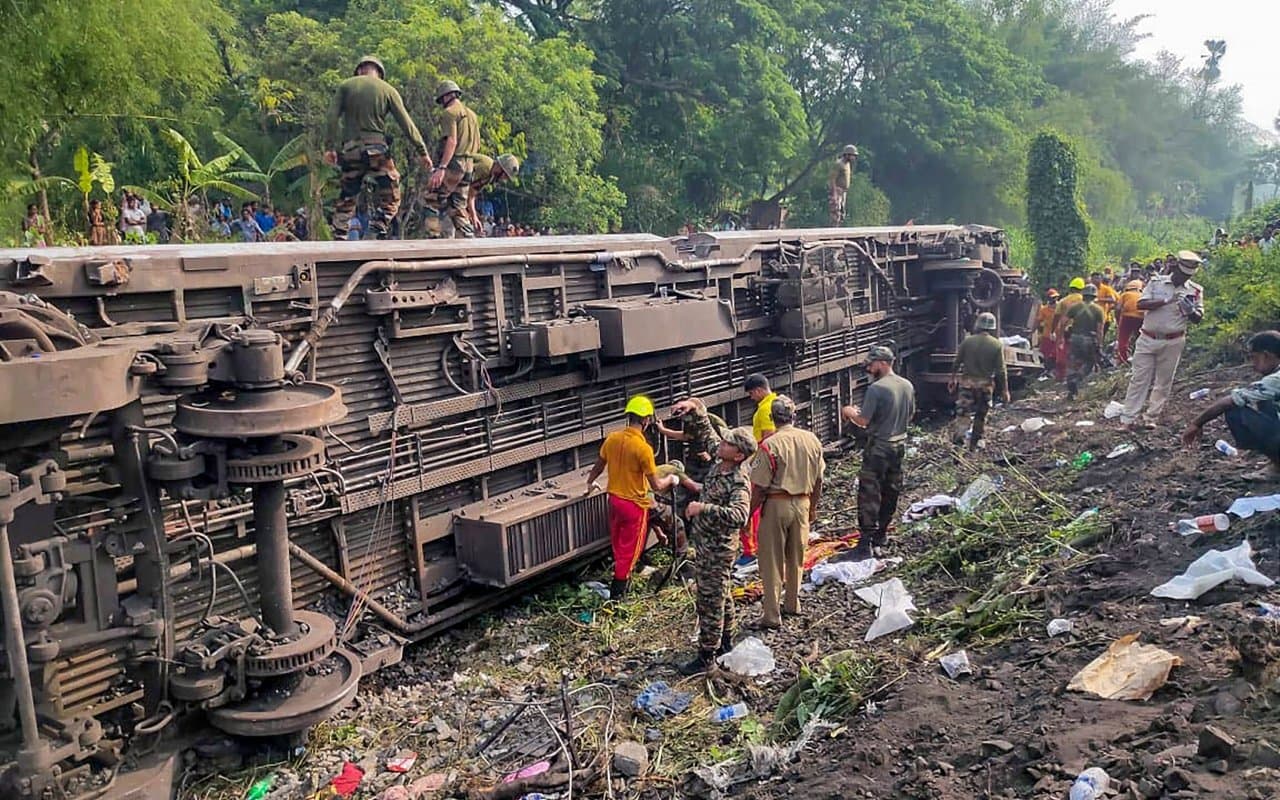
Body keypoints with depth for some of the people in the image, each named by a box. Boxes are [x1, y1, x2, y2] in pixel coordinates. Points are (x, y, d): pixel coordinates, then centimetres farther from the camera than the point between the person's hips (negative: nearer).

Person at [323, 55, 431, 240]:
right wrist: (422, 151, 6)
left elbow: (333, 117, -1)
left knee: (346, 198, 13)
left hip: (352, 150, 3)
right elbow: (406, 123, 2)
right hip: (377, 150, -2)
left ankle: (338, 239, 14)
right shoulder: (388, 90, 5)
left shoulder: (345, 86, 9)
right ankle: (377, 234, -7)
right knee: (391, 198, 7)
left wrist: (329, 147, 0)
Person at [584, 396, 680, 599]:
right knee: (628, 551, 8)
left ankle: (622, 577, 42)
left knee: (618, 547, 23)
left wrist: (590, 483, 31)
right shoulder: (643, 448, -24)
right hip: (634, 504, -6)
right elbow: (656, 486, -20)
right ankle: (617, 595, 16)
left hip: (614, 499, 6)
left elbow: (599, 465, 12)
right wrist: (671, 479, 1)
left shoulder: (612, 438, -5)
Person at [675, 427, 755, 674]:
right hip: (705, 543, 10)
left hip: (717, 549, -10)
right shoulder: (717, 467, 2)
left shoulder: (739, 483, -26)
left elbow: (739, 515, -44)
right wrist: (691, 485, 15)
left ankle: (706, 657, 12)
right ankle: (726, 643, 39)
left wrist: (703, 507, -47)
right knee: (721, 596, 23)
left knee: (710, 602, 1)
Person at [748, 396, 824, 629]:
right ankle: (792, 605, 34)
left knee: (772, 562, 4)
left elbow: (759, 487, -16)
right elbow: (818, 480, 7)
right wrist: (813, 507, 20)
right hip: (802, 503, 5)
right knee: (796, 557, 20)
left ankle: (771, 616, 8)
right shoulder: (812, 440, -1)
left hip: (776, 505, -5)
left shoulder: (770, 445, -18)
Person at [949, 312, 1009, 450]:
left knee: (963, 411, 6)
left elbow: (957, 362, 0)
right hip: (985, 385, 0)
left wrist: (953, 378, 12)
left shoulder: (967, 341, -7)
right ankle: (975, 442, 20)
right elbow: (1001, 370, -7)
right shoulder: (997, 345, -8)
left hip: (967, 382, 0)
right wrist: (1004, 390, -1)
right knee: (981, 414, 13)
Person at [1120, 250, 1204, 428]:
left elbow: (1198, 318, 3)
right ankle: (1128, 419, 1)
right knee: (1139, 379, 0)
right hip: (1148, 339, -1)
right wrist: (1167, 301, -20)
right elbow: (1140, 304, -10)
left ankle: (1151, 418, 15)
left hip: (1173, 342, 1)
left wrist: (1191, 311, -19)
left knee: (1163, 382, 6)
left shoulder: (1195, 290, 3)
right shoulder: (1156, 282, 1)